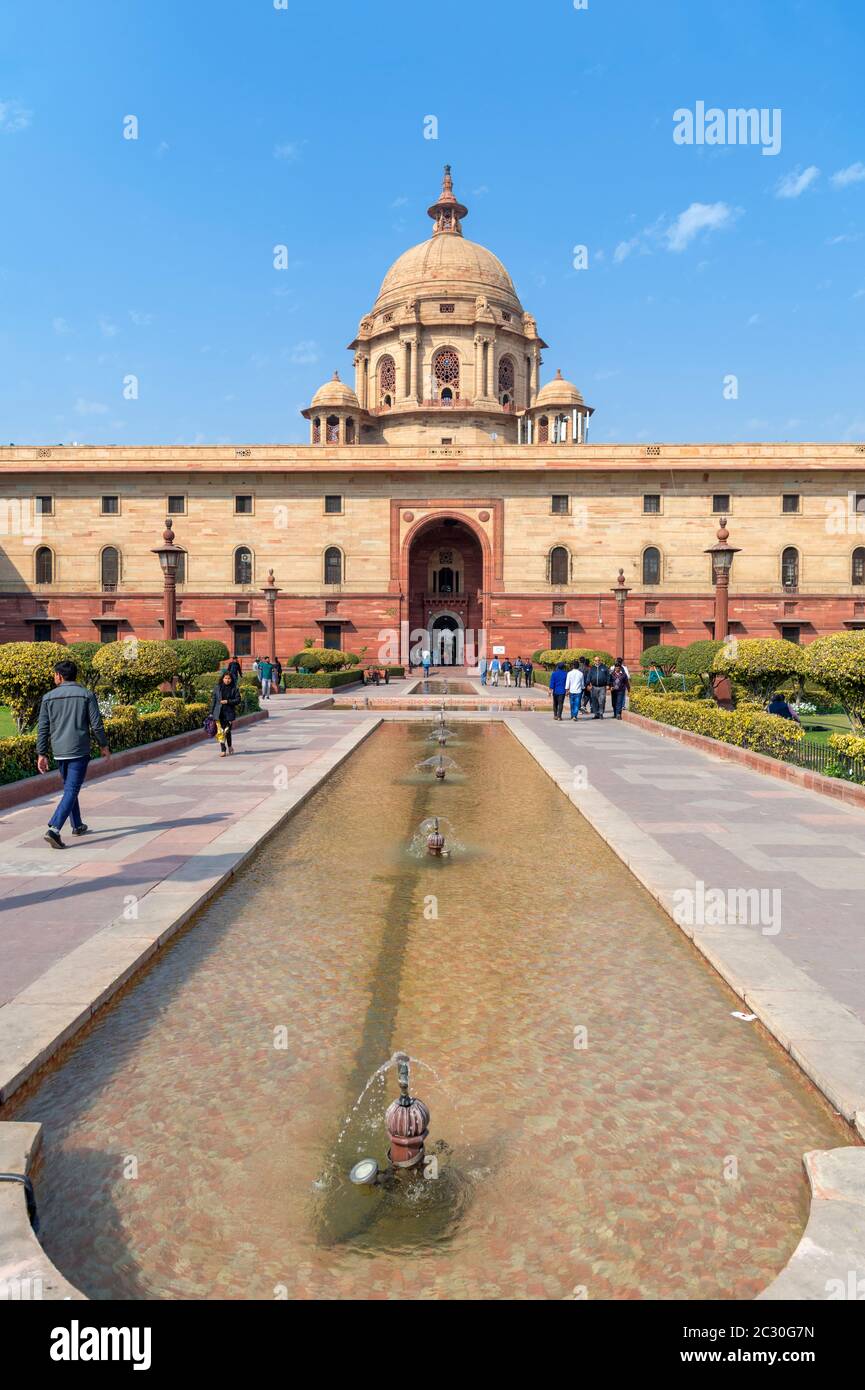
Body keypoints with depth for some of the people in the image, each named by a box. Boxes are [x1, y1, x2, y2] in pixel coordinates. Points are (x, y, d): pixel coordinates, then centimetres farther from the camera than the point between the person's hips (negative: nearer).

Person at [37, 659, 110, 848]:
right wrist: (103, 745, 8)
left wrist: (41, 754, 7)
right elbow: (96, 724, -6)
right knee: (71, 791, -5)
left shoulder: (48, 697, 3)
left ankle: (77, 826, 31)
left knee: (69, 788, 20)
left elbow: (42, 728, 3)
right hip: (79, 751, -4)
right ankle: (54, 829, -19)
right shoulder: (86, 695, -4)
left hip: (59, 752, 4)